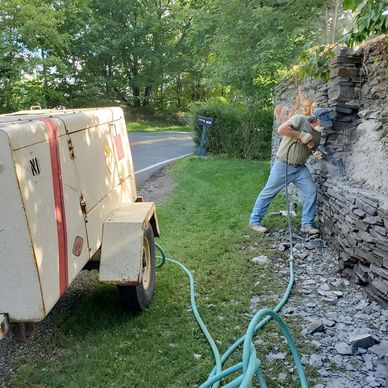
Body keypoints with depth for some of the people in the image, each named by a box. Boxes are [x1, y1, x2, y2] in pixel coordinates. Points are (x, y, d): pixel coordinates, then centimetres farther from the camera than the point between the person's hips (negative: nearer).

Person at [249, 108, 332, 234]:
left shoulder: (317, 133, 7)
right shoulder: (300, 119, -15)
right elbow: (281, 129, -27)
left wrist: (316, 154, -4)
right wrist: (301, 135, -25)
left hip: (300, 168, 7)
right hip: (283, 165, -6)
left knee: (311, 191, -3)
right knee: (269, 192, 1)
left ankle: (307, 224, 7)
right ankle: (255, 221, 13)